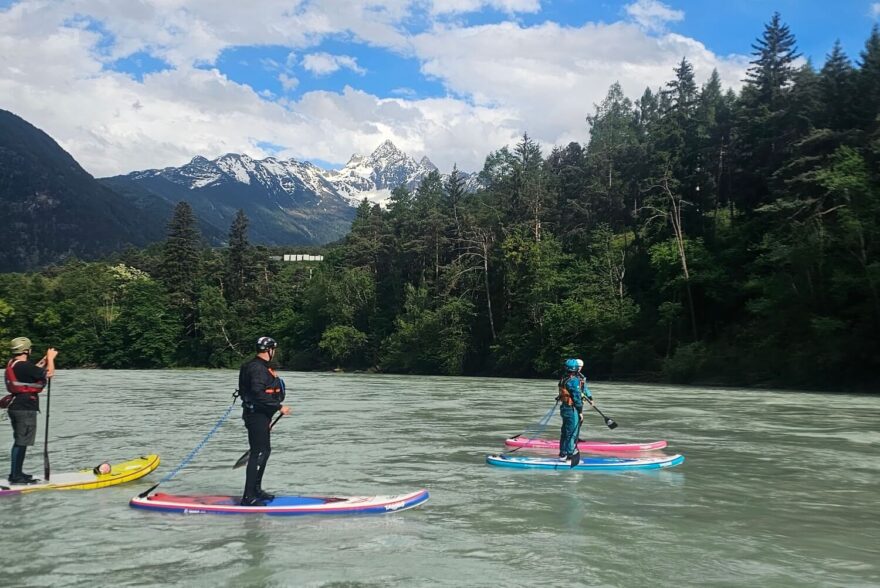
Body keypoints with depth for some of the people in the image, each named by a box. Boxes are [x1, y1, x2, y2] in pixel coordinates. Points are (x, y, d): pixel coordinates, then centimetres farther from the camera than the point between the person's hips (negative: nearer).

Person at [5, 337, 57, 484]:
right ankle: (16, 476, -2)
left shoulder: (12, 364, 10)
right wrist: (51, 358, -3)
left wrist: (45, 360, 19)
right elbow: (49, 373, -18)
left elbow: (33, 371, 23)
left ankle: (15, 473, 26)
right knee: (21, 443, -5)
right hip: (25, 409, -10)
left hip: (16, 407, 10)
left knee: (19, 442, 18)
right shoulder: (24, 366, -19)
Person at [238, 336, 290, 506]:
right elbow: (258, 393, -29)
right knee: (258, 453, -10)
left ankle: (256, 489, 30)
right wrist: (279, 407, -25)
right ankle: (248, 497, -8)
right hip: (256, 416, -11)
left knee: (265, 450, 19)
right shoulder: (257, 368, -18)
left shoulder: (261, 366, 16)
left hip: (260, 415, 11)